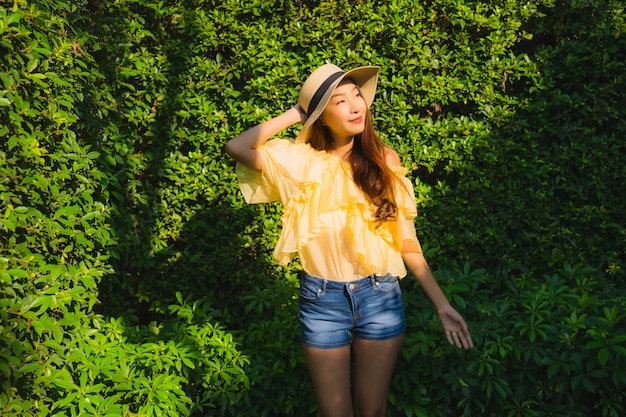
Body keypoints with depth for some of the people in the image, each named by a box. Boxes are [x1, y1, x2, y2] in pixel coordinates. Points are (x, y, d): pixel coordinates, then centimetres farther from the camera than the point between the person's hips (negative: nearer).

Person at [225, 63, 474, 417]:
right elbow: (237, 148, -19)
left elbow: (407, 242, 2)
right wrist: (295, 115, -8)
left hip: (381, 297, 1)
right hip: (322, 300, -1)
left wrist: (442, 304, 0)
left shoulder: (384, 161, 0)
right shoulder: (301, 161, -4)